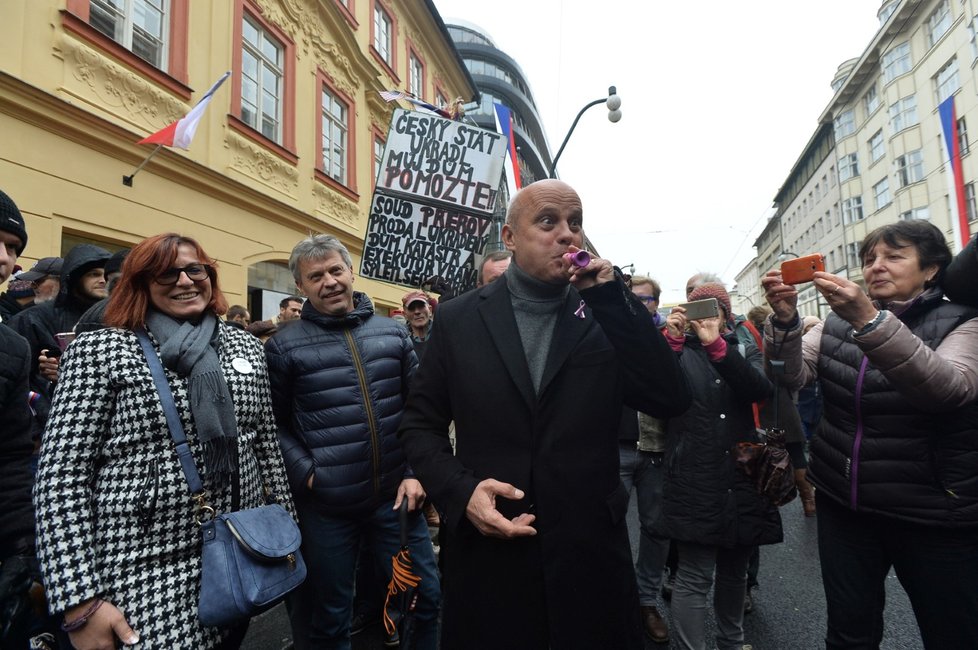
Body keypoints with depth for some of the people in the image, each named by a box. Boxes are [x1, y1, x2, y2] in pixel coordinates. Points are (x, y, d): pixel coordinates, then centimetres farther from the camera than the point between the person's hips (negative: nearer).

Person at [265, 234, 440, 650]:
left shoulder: (393, 333, 4)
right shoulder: (284, 346, -4)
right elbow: (274, 424, 0)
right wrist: (306, 474, -12)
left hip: (396, 496, 2)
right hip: (325, 507, -2)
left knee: (428, 598, 14)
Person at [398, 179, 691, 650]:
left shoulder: (605, 317, 1)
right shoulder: (458, 319, -1)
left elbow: (671, 401, -9)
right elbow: (420, 424, 2)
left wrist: (613, 298, -15)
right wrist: (461, 491, -14)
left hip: (591, 554, 1)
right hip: (489, 551, 0)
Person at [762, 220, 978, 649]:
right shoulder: (838, 323, 6)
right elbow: (794, 375, -8)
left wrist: (870, 319, -36)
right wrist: (785, 320, -26)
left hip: (931, 513, -2)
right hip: (842, 502, 3)